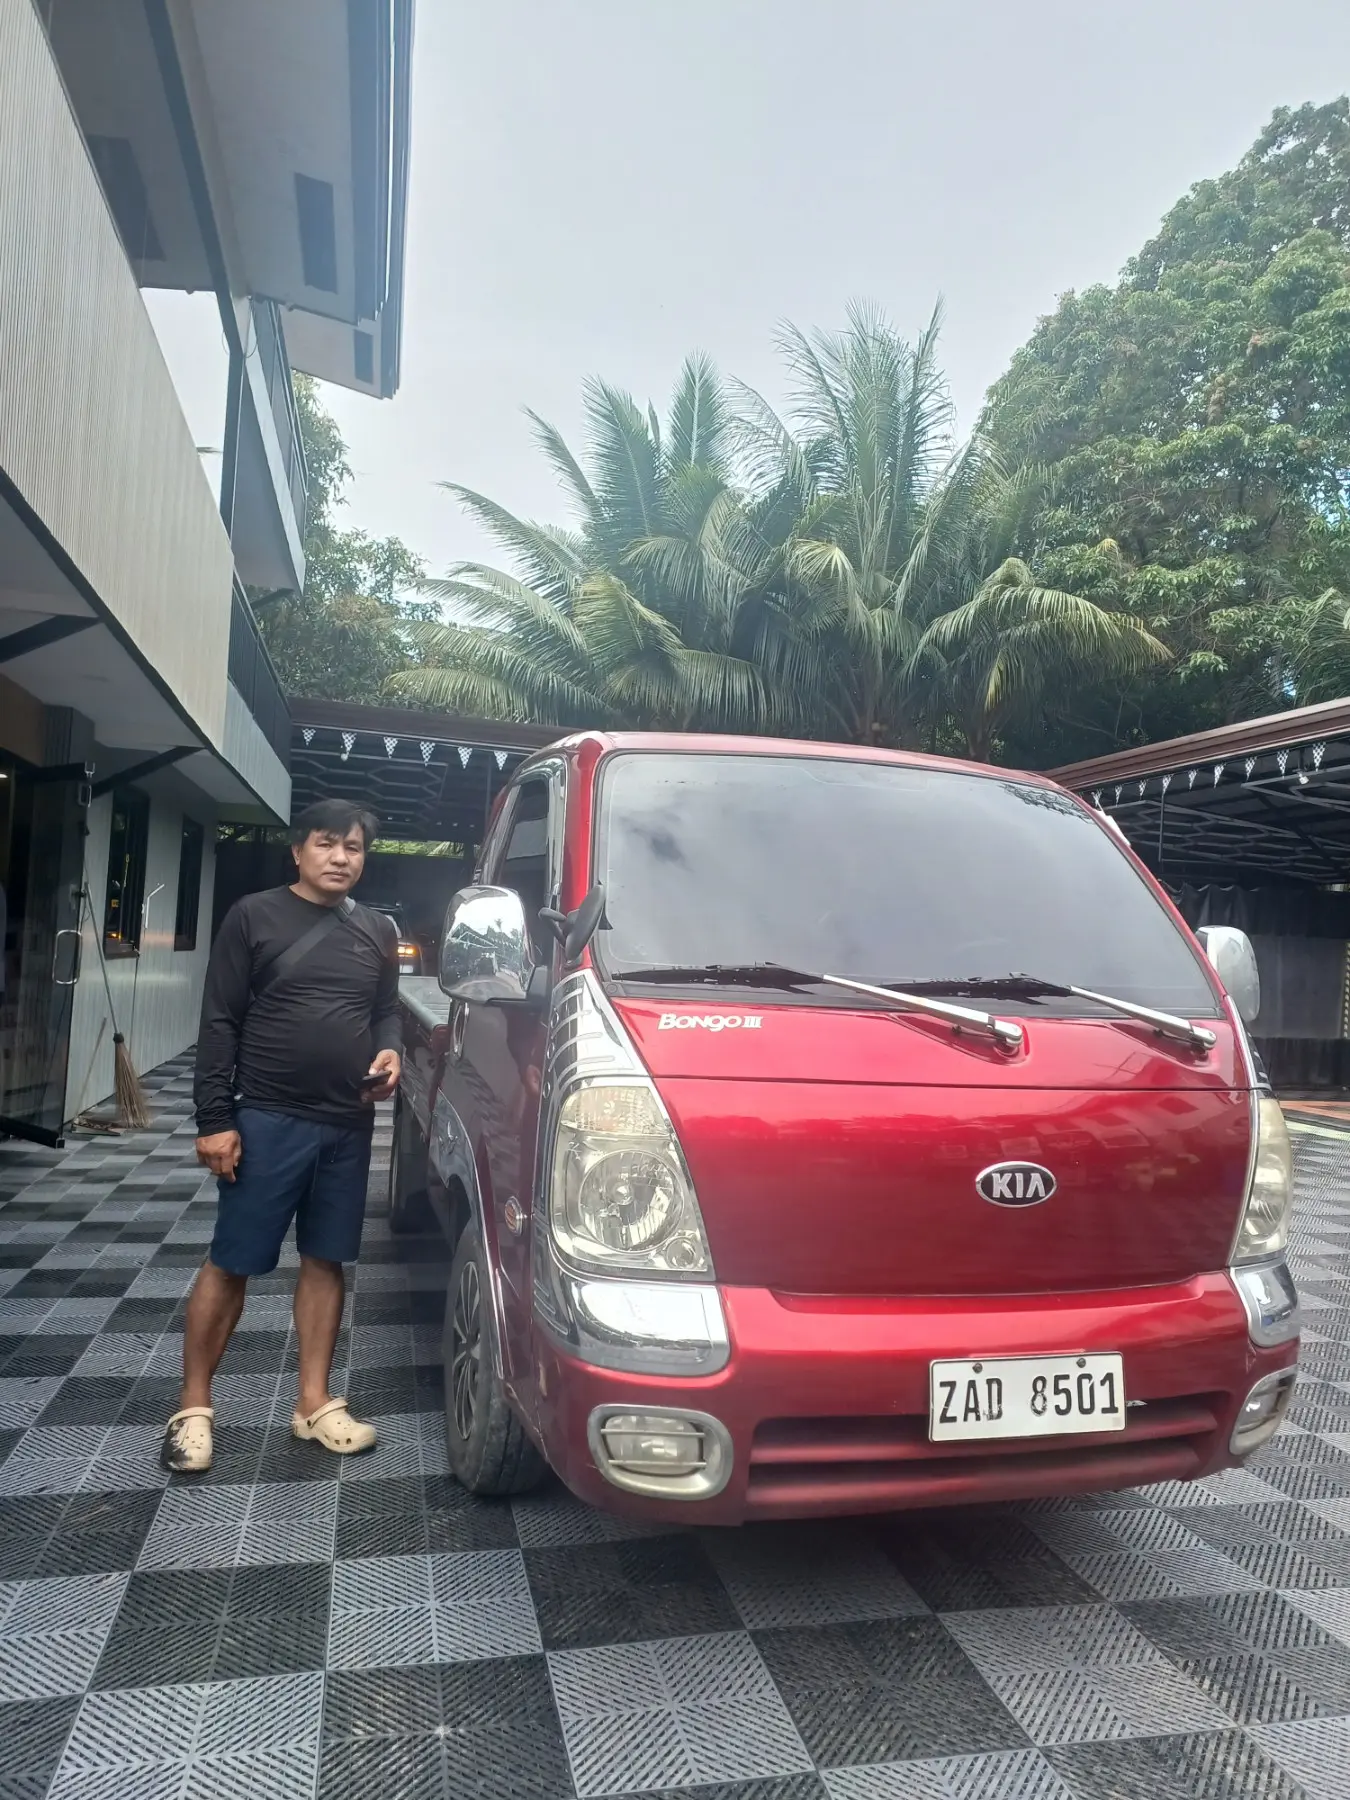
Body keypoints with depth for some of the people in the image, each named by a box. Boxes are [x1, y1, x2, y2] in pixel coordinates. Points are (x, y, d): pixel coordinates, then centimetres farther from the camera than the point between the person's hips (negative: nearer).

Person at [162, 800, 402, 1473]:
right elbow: (220, 1023, -5)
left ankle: (314, 1403, 23)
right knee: (229, 1263, 3)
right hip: (268, 1120, -4)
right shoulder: (254, 917, -3)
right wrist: (214, 1119, -10)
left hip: (349, 1126, 4)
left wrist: (389, 1052, -4)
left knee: (325, 1261, 11)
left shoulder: (378, 932, 11)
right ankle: (192, 1407, 19)